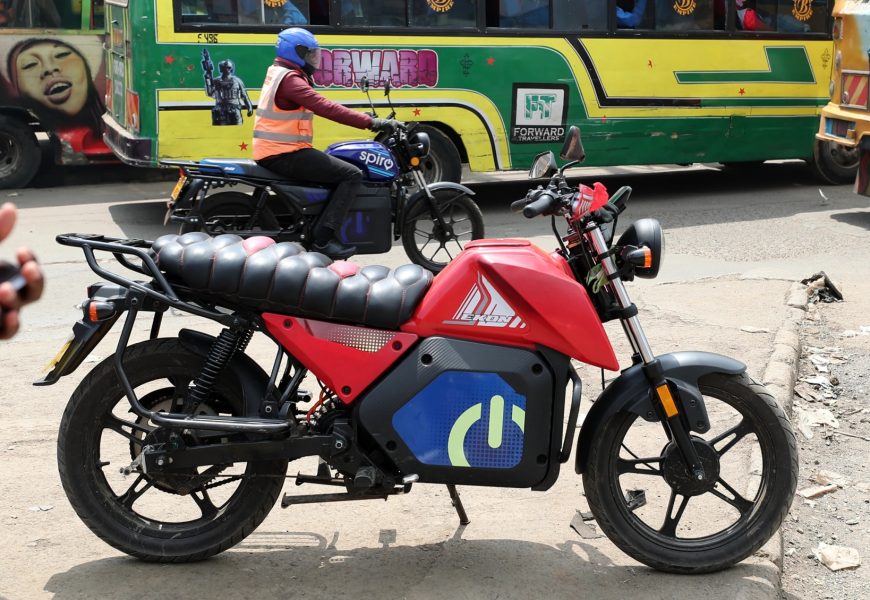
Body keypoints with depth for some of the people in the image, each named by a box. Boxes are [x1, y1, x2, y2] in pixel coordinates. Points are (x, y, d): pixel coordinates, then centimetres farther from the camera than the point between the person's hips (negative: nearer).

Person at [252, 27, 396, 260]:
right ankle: (323, 237, -18)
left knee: (336, 165, 27)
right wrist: (371, 123, -28)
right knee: (352, 175, -14)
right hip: (284, 155, -11)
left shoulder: (278, 73, 18)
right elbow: (325, 108, -26)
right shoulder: (290, 79, -16)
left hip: (275, 153, 11)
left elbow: (319, 106, 18)